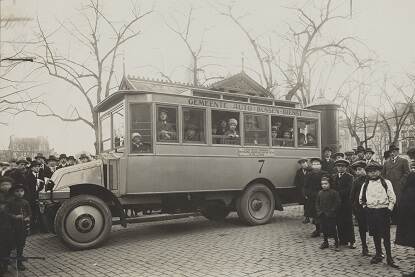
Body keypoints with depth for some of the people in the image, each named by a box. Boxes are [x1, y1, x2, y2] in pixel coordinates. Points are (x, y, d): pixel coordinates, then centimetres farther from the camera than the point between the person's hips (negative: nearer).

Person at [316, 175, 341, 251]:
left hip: (330, 215, -5)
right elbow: (317, 203, 12)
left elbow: (337, 203, -11)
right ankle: (325, 242, 27)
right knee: (324, 228, 13)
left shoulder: (334, 192, -9)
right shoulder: (320, 193, 7)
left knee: (332, 229, 0)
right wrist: (318, 211, 0)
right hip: (322, 215, 5)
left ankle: (336, 243, 16)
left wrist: (331, 211, -15)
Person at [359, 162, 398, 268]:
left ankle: (389, 258, 8)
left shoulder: (386, 183, 0)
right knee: (375, 235, 10)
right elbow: (361, 199, 17)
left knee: (386, 235, -1)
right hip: (370, 212, 3)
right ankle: (378, 255, 23)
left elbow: (392, 198, 0)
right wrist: (365, 207, 8)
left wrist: (389, 209, -6)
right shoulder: (365, 185, 7)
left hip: (383, 211, -3)